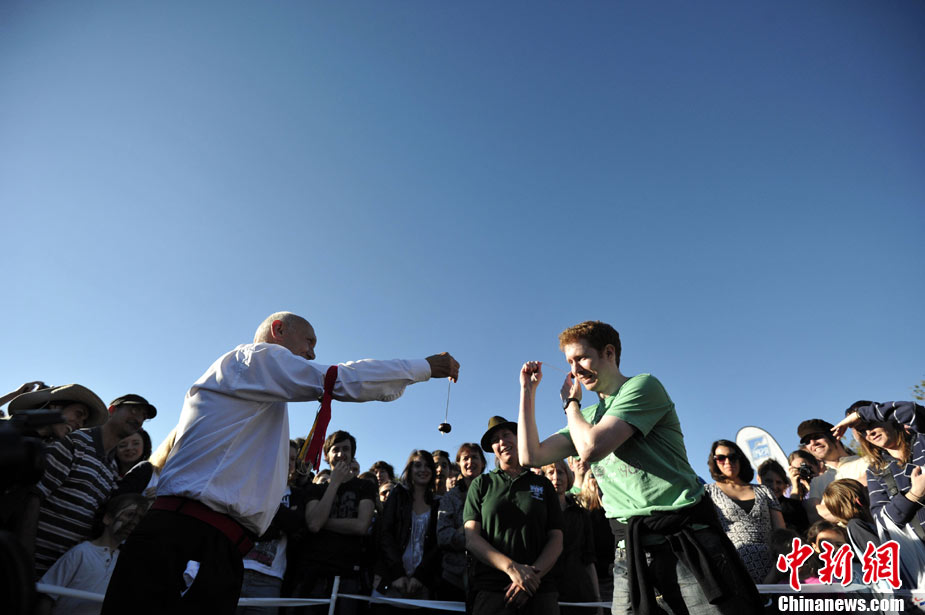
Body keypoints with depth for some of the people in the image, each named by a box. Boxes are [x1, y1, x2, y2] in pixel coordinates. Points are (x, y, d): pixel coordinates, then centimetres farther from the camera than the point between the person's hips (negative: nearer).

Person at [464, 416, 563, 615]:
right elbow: (470, 538, -1)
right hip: (490, 589, -1)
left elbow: (556, 540, 6)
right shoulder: (481, 484, 8)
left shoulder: (543, 484, 11)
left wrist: (533, 574, -11)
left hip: (540, 590, 1)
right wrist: (512, 567, -15)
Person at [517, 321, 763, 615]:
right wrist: (528, 392, 8)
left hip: (685, 536, -5)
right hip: (631, 547, 6)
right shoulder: (589, 416, 15)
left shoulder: (643, 386, -7)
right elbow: (531, 456, 7)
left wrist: (570, 403, 0)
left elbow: (591, 449, -18)